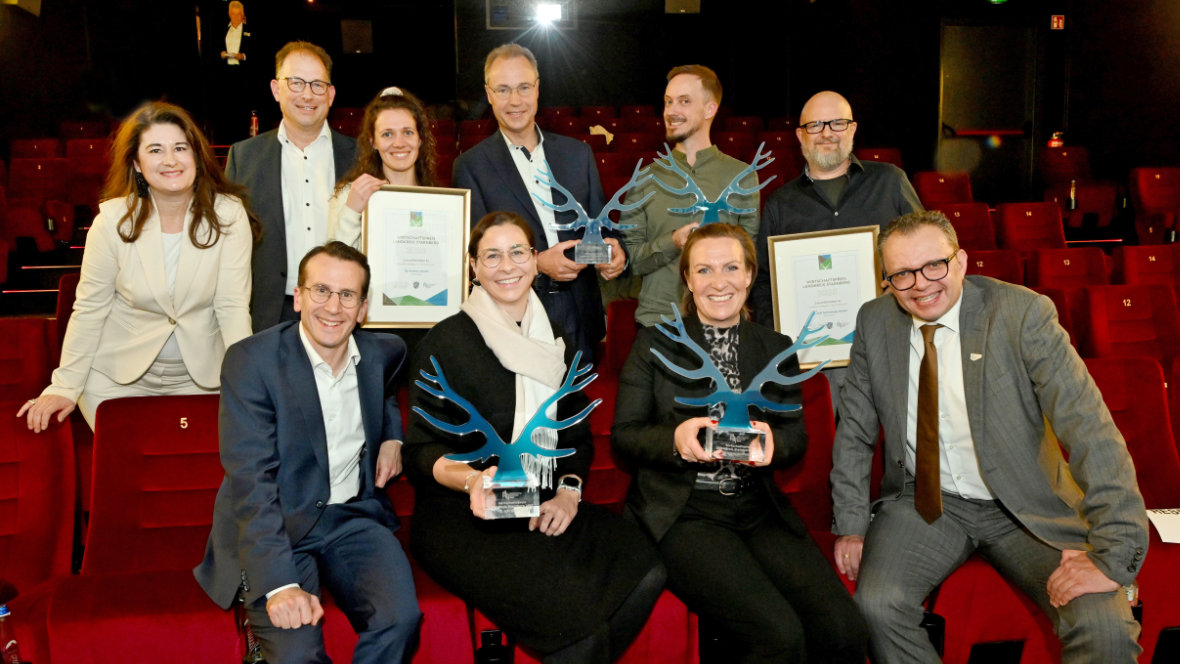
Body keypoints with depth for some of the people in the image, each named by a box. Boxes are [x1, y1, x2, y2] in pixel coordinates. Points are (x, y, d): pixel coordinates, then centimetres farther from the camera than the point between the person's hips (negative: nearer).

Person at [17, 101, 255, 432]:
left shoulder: (228, 215, -13)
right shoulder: (114, 220, -11)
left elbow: (233, 305, -13)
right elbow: (89, 309, -6)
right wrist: (66, 387, -8)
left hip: (199, 378, 0)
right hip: (116, 379, 0)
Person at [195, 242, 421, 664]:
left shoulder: (384, 353, 4)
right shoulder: (250, 360, -12)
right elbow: (251, 482, -18)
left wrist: (393, 435, 9)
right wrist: (279, 584, -29)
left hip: (353, 517, 4)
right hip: (273, 526, -3)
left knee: (400, 617, -24)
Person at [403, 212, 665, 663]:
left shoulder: (558, 344, 15)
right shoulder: (446, 343, -2)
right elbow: (423, 451, -4)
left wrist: (569, 491, -2)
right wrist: (471, 479, -24)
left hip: (546, 507, 5)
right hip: (461, 515, -5)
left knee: (644, 573, -21)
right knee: (572, 607, -29)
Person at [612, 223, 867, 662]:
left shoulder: (776, 349, 15)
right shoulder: (654, 344, 6)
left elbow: (796, 438, 10)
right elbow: (623, 433, 2)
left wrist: (772, 441, -14)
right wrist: (675, 440, -19)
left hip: (758, 509, 4)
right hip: (683, 511, -3)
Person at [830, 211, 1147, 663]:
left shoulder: (1022, 313, -15)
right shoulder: (874, 323, -3)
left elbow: (1091, 429, -21)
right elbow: (855, 433, 7)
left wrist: (1113, 555, -27)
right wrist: (851, 524, 0)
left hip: (1027, 507, -2)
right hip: (924, 502, 3)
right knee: (876, 604, -23)